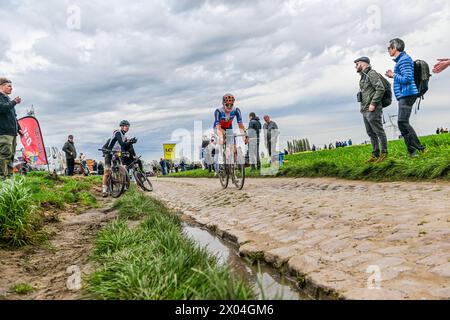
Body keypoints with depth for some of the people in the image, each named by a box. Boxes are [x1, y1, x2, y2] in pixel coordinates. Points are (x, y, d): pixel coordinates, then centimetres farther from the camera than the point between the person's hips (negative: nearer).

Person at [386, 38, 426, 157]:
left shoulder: (404, 60, -10)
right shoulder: (401, 60, 22)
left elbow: (407, 79, -18)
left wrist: (393, 75, -6)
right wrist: (394, 76, 14)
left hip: (406, 95, -11)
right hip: (404, 96, 11)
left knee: (403, 123, -14)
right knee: (403, 124, 8)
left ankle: (419, 148, -11)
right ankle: (412, 151, 10)